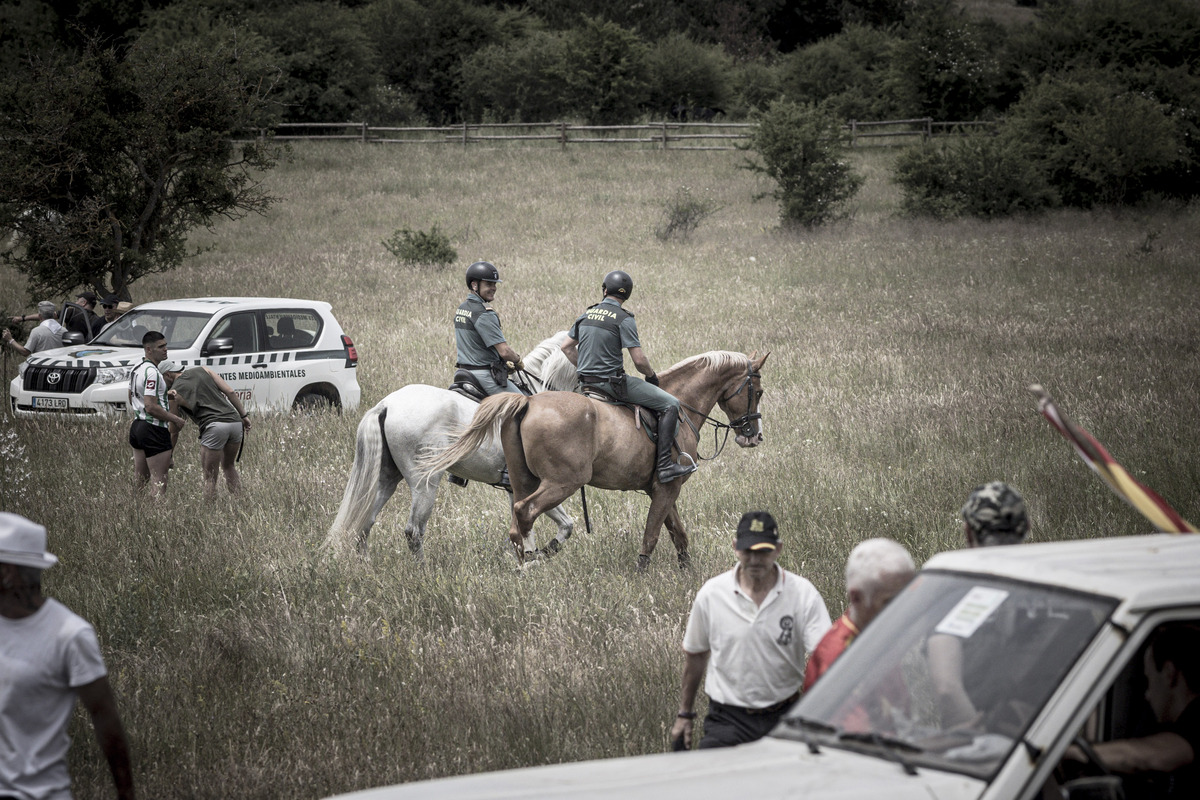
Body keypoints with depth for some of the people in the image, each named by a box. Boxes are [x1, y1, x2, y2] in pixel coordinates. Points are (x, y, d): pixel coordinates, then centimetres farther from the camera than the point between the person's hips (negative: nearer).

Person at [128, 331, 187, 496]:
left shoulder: (136, 369, 13)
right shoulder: (152, 372, -19)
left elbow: (131, 400, 25)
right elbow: (151, 407, -23)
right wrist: (177, 420, -16)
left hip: (137, 425, 10)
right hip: (154, 430, -10)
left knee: (139, 479, 16)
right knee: (159, 481, -9)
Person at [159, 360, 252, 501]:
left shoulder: (174, 391, 8)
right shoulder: (203, 371, 20)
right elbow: (230, 392, 13)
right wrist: (244, 416, 17)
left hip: (214, 427, -6)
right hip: (235, 422, 6)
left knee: (210, 477, 3)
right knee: (229, 466, 25)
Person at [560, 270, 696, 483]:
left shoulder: (587, 314, 9)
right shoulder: (623, 319, -12)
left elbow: (567, 347, 16)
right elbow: (639, 360, -15)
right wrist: (652, 376, 4)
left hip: (587, 382, 8)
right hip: (612, 381, -8)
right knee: (670, 404, -6)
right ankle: (664, 466, -14)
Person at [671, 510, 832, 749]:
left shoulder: (803, 594, -4)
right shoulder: (711, 593, 0)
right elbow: (695, 656, 13)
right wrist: (684, 714, 18)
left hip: (783, 719, 0)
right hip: (728, 720, 0)